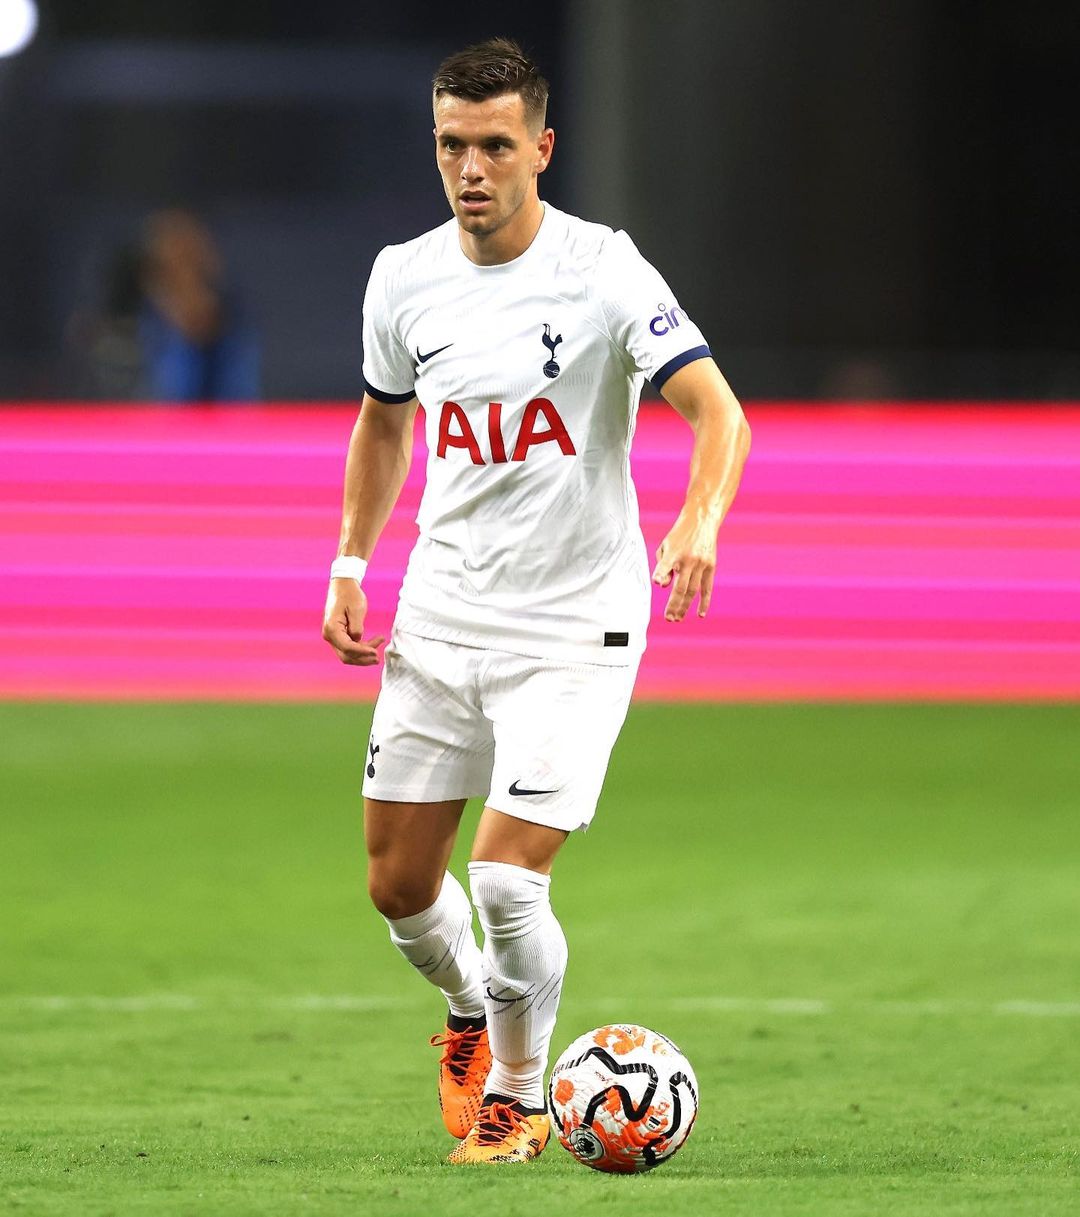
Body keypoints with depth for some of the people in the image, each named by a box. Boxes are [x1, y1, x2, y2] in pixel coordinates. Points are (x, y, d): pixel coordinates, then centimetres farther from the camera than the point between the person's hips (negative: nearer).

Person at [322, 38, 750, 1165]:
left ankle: (517, 1094, 11)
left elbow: (717, 410, -22)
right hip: (438, 621, 5)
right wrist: (349, 568, 14)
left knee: (506, 880, -14)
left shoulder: (601, 270, -15)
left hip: (573, 631, -5)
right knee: (399, 884, 7)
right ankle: (471, 1008, 40)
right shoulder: (404, 278, 1)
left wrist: (701, 517, -41)